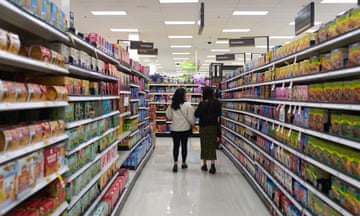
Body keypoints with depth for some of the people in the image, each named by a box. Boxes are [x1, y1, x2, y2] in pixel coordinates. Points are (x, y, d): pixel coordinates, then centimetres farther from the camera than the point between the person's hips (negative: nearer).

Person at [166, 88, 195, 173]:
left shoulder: (172, 105, -3)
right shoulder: (187, 105, -13)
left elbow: (169, 116, 8)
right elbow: (191, 118, -8)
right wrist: (192, 124, 10)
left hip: (175, 129, 2)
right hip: (185, 128, -2)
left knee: (176, 146, 6)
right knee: (184, 145, 10)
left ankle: (175, 163, -4)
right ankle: (184, 163, 21)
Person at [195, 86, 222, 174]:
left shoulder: (202, 104, -14)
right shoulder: (217, 103, -3)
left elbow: (197, 114, -9)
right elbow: (219, 114, 4)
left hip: (204, 126, -2)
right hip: (214, 126, 2)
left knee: (204, 145, 10)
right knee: (212, 145, 7)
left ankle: (204, 165, 21)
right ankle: (213, 165, -2)